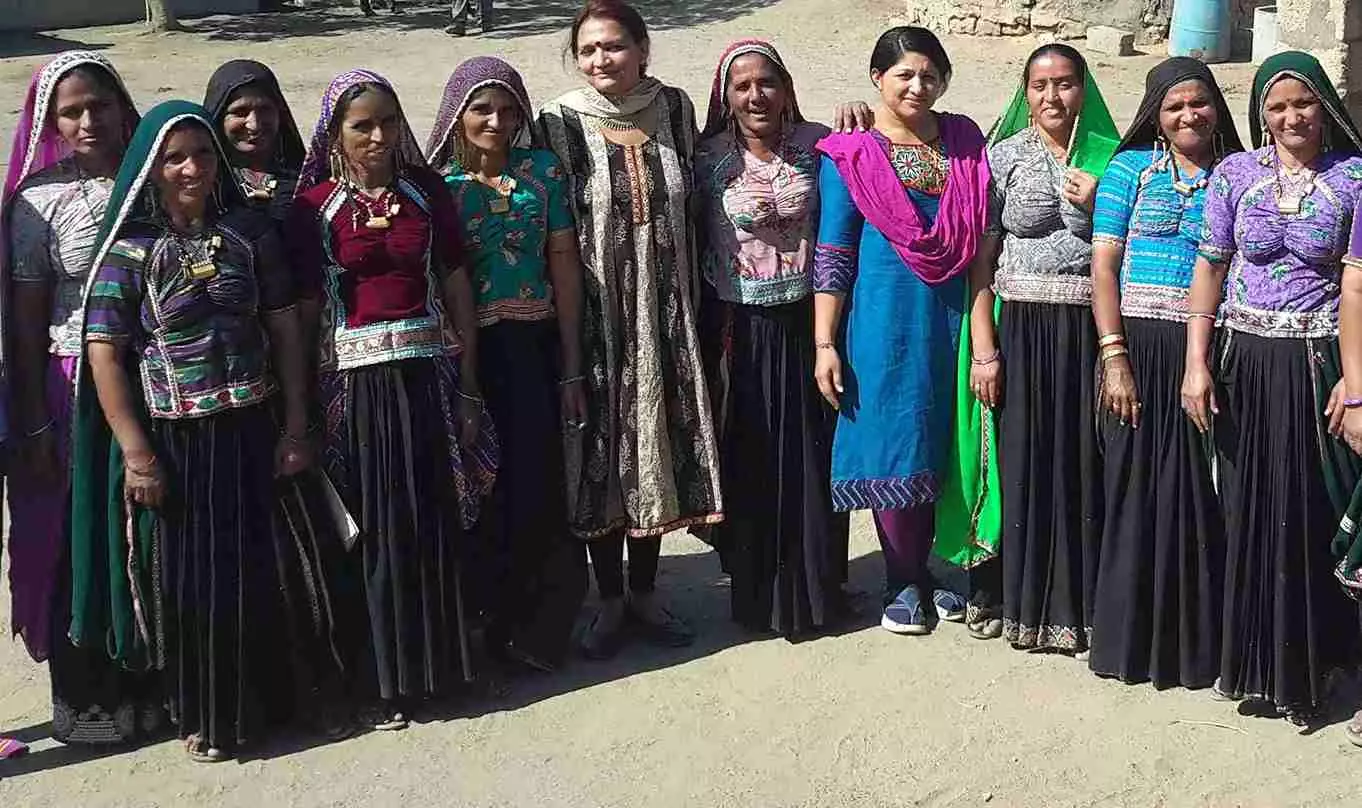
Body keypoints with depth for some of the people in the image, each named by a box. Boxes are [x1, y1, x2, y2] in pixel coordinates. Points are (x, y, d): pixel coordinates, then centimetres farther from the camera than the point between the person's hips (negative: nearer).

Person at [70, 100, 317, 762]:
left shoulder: (249, 231, 2)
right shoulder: (128, 250, -7)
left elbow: (284, 327, 4)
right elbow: (103, 353, -9)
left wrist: (294, 427, 1)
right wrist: (136, 453, -13)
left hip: (246, 430, 3)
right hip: (170, 438, -2)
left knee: (251, 572, 10)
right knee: (183, 579, 6)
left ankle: (251, 704, 29)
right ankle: (199, 714, 25)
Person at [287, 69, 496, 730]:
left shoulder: (426, 191, 4)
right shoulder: (314, 205, -1)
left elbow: (458, 291, 5)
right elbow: (303, 311, -2)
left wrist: (468, 392, 2)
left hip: (427, 371, 2)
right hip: (354, 379, -2)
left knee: (434, 523, 8)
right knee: (377, 529, 4)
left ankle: (436, 662, 24)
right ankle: (388, 676, 17)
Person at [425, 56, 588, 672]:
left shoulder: (542, 170, 4)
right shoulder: (439, 186, 0)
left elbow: (564, 266, 3)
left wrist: (571, 368, 0)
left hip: (537, 348, 1)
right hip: (472, 353, -1)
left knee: (542, 486, 1)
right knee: (486, 491, 5)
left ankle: (539, 629, 19)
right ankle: (501, 624, 23)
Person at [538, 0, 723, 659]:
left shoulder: (673, 110, 2)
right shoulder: (560, 125, -6)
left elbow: (691, 208, 11)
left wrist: (694, 308, 8)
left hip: (663, 312, 3)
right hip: (595, 315, -3)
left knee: (660, 446, 10)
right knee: (602, 449, 4)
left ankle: (644, 591, 27)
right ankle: (610, 599, 21)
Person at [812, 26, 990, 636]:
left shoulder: (966, 143, 7)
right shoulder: (851, 156, -3)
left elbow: (982, 237, 14)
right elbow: (832, 254, -4)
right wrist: (825, 344, -9)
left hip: (953, 316, 4)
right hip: (885, 320, -3)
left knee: (939, 445, 11)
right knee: (892, 445, 1)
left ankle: (921, 569, 27)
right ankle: (903, 581, 17)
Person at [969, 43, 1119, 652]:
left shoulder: (1110, 158, 8)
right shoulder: (1002, 156, 3)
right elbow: (979, 262, 0)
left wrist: (1098, 208, -6)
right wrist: (984, 351, -7)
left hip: (1092, 330, 1)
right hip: (1022, 330, -1)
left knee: (1084, 463, 2)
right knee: (1023, 463, 1)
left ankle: (1079, 602, 16)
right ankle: (1021, 599, 16)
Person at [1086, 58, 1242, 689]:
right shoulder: (1131, 168, 5)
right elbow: (1104, 266, 0)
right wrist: (1114, 357, -10)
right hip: (1139, 349, -1)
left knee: (1199, 495, 3)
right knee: (1134, 489, 1)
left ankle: (1195, 638, 17)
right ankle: (1130, 635, 14)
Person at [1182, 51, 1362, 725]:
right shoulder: (1234, 174, 3)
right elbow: (1209, 268, 4)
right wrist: (1197, 364, -2)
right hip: (1244, 361, 2)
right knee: (1247, 512, 8)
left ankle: (1305, 666, 20)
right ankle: (1249, 658, 23)